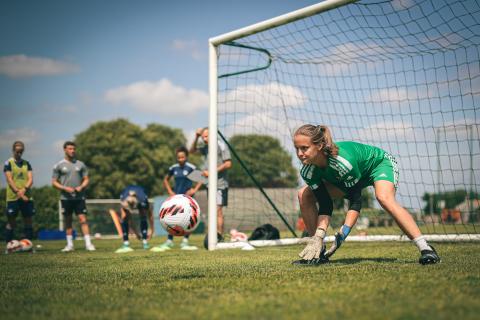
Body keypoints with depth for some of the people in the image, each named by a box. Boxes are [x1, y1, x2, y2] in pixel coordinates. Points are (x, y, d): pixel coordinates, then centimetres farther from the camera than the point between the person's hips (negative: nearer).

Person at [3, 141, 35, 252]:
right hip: (13, 197, -4)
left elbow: (30, 179, 5)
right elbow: (9, 180, -7)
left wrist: (24, 189, -14)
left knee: (28, 221, 3)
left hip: (27, 196, 4)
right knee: (11, 222, -1)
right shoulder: (8, 163, 2)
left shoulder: (26, 163, 14)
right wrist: (19, 193, -16)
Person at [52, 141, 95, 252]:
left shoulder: (81, 164, 8)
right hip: (65, 197, 0)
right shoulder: (59, 165, 3)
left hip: (79, 197, 0)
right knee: (68, 221, 6)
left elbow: (86, 179, 10)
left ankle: (88, 243, -10)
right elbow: (54, 182, 2)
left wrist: (81, 187, -10)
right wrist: (65, 188, -13)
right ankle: (70, 245, 14)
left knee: (83, 219, -8)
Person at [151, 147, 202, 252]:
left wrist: (195, 189, -11)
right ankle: (169, 242, 4)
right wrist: (170, 191, 7)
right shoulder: (173, 168, 4)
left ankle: (185, 242, 4)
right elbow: (166, 180, 19)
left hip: (187, 197, -3)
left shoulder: (191, 167, -8)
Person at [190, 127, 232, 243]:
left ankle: (219, 236, -13)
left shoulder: (221, 146, -7)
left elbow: (228, 164, -12)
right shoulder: (205, 147, 14)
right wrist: (196, 138, 8)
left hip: (220, 184, -7)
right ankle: (219, 236, 9)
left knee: (218, 210, -13)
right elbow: (192, 151, 24)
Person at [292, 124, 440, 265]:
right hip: (349, 180, 7)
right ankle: (319, 253, 0)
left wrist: (345, 230, -44)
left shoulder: (342, 160, -42)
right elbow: (325, 205, -20)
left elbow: (355, 199, -35)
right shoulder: (308, 172, -23)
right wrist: (318, 236, -32)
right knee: (305, 195, -8)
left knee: (384, 198, -39)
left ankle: (425, 248, -35)